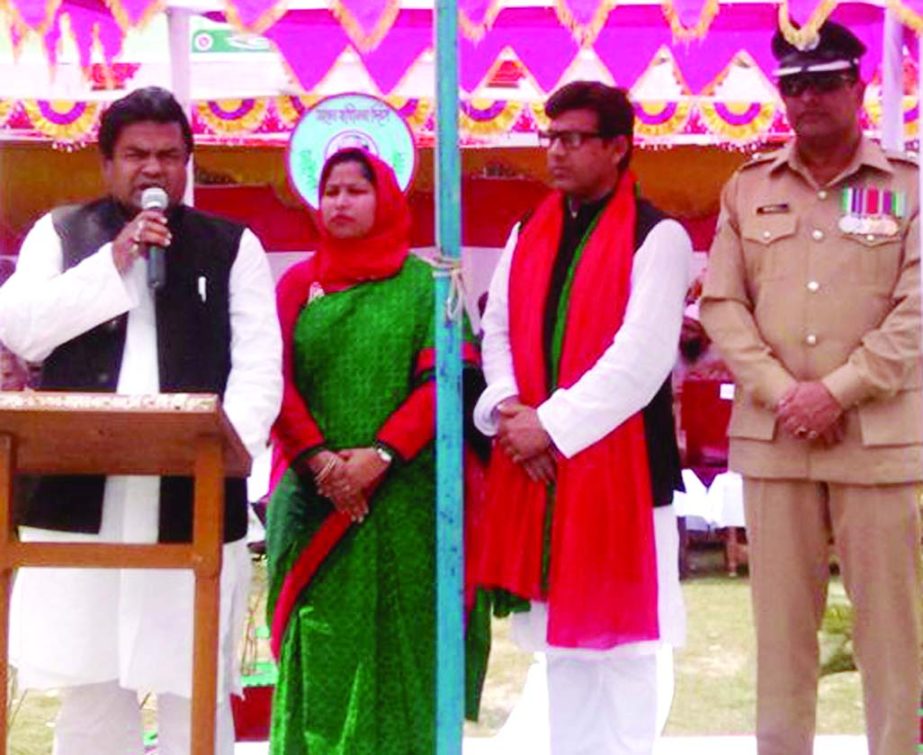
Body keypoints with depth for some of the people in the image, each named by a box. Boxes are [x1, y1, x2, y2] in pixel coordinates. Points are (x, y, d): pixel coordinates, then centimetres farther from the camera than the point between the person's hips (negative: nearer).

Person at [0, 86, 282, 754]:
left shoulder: (233, 246, 10)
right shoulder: (61, 234, 13)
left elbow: (259, 366, 2)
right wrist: (113, 263, -7)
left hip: (193, 499, -1)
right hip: (80, 496, 1)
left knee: (196, 689, -1)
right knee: (88, 685, 7)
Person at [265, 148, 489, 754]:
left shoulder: (422, 284, 5)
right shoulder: (297, 284, 11)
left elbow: (443, 379, -5)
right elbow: (278, 384, 3)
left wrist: (379, 454, -16)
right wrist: (319, 461, -12)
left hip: (402, 498, -1)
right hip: (316, 500, 2)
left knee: (397, 651, 1)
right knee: (319, 655, 1)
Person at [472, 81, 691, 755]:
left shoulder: (657, 236, -6)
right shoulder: (528, 235, 15)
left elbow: (641, 359, -15)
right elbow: (497, 333, 14)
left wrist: (553, 424, -15)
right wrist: (507, 407, -5)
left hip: (619, 462, -6)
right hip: (535, 462, 6)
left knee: (617, 635, 0)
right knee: (559, 631, 13)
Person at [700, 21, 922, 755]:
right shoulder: (748, 189, 11)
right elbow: (721, 302, 5)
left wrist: (838, 391, -13)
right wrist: (780, 392, -8)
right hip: (772, 436, 2)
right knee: (780, 617, 7)